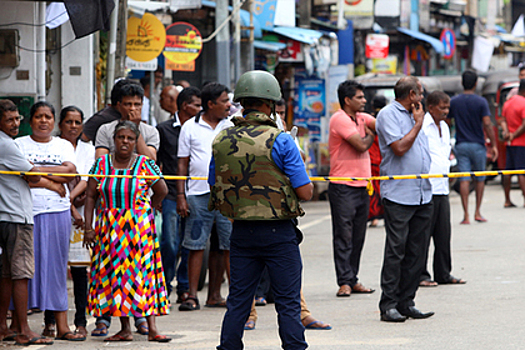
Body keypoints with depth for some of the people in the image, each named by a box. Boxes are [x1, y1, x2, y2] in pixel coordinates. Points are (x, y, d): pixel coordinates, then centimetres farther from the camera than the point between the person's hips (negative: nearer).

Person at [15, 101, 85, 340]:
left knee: (56, 266, 2)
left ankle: (61, 326, 1)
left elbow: (70, 172, -3)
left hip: (57, 212, 2)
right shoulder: (19, 145, 8)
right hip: (27, 211, -2)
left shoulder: (64, 146, 15)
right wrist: (50, 182, -11)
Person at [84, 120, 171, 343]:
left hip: (139, 228, -2)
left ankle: (152, 328, -7)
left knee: (143, 272, -6)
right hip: (109, 229, 2)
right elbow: (91, 196, 3)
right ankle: (125, 329, 5)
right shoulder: (101, 164, 2)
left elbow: (162, 191, 10)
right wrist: (88, 227, -3)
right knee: (115, 273, 1)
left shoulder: (145, 164, -2)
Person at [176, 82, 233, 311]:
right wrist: (180, 196, -1)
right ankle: (192, 296, 1)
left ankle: (214, 295, 9)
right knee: (196, 245, -2)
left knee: (225, 245, 2)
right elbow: (183, 164, 6)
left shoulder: (232, 127, 11)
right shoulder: (190, 127, 5)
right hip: (198, 195, -2)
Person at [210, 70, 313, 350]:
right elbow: (305, 192, -11)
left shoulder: (222, 142, 3)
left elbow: (214, 190, 11)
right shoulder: (280, 141, -11)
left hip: (241, 232, 4)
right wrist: (309, 183, 11)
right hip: (278, 232, -4)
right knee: (288, 303, 2)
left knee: (238, 302, 11)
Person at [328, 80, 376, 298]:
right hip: (343, 187, -8)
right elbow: (361, 145, -15)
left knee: (358, 237, 9)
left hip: (361, 186, 8)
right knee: (344, 236, -6)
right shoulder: (340, 119, -11)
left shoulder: (361, 118, 15)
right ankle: (345, 282, -6)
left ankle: (353, 280, 14)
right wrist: (371, 134, 3)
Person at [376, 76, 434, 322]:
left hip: (422, 195, 8)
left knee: (416, 251, 6)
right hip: (399, 195, -8)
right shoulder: (388, 114, -6)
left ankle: (406, 302, 11)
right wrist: (418, 124, -6)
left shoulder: (413, 116, 20)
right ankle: (388, 305, -4)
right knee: (396, 250, -8)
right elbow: (399, 147, -17)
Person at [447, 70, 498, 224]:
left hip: (461, 146, 1)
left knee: (464, 180, -1)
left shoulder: (453, 102, 1)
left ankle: (466, 216, -7)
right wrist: (494, 145, -8)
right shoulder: (481, 102, -6)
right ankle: (477, 213, 14)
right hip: (478, 145, -1)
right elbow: (487, 124, -12)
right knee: (480, 179, 14)